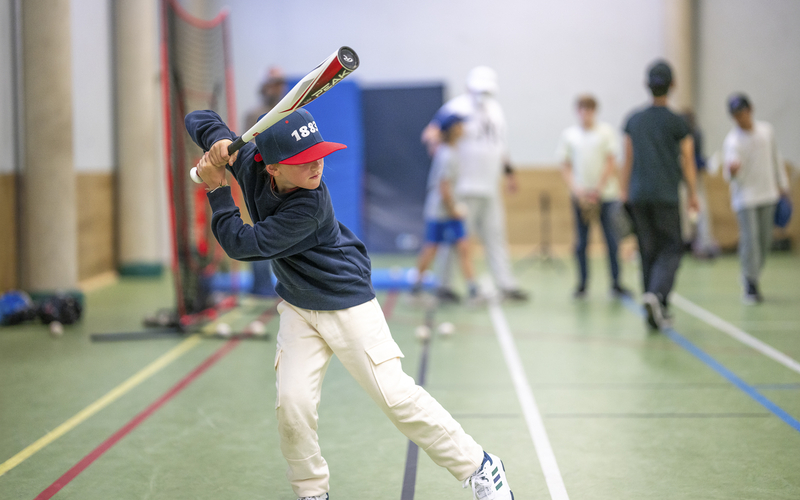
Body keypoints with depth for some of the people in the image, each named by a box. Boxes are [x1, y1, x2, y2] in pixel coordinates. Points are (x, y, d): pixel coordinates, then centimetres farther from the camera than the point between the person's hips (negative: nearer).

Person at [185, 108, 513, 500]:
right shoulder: (249, 164, -14)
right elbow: (198, 119, -5)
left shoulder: (310, 205, -31)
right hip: (297, 307, 6)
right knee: (292, 402, -9)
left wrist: (216, 191, -19)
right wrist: (220, 142, -25)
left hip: (348, 302, -5)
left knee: (395, 395, -9)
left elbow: (242, 245, -27)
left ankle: (478, 466, 6)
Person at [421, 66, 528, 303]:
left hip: (490, 189, 7)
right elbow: (430, 133, -16)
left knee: (496, 237, 8)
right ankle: (445, 285, 7)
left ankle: (506, 285, 12)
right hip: (464, 187, -7)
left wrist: (509, 171, 23)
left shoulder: (495, 110, 16)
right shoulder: (456, 108, -8)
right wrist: (434, 141, -36)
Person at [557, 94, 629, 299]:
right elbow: (565, 166, 6)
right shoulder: (568, 134, 6)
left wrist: (598, 189, -9)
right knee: (581, 241, 3)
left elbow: (611, 163, -1)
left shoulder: (606, 132, 2)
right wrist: (576, 190, -8)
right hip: (580, 196, 1)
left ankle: (615, 283, 6)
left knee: (611, 239, -2)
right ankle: (582, 284, 11)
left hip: (606, 195, -1)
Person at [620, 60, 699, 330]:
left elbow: (628, 160, 11)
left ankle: (657, 311, 9)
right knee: (671, 249, 0)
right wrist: (692, 194, 6)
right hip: (666, 196, -4)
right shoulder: (677, 123, -3)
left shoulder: (633, 120, 8)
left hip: (638, 196, 4)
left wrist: (624, 190, 18)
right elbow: (687, 161, -1)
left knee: (649, 251, 9)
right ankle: (656, 293, -25)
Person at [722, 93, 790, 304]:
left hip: (767, 193, 5)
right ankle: (751, 286, -6)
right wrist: (731, 170, -40)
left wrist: (782, 184, 19)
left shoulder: (766, 131, 3)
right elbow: (729, 175, -16)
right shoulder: (732, 141, -11)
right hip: (745, 196, -5)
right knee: (750, 239, -12)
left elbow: (775, 158, 16)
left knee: (765, 239, 8)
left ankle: (752, 277, 25)